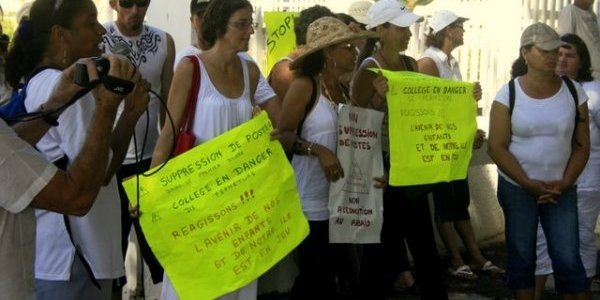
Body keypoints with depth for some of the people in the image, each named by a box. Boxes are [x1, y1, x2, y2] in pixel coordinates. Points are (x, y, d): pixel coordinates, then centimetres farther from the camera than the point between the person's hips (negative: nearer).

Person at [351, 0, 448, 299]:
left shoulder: (410, 64, 7)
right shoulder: (369, 70, -14)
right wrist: (378, 96, -31)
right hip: (381, 168, -7)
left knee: (425, 244, 13)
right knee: (380, 247, 3)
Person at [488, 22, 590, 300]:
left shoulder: (573, 92, 0)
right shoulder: (508, 93, -6)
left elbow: (582, 145, 3)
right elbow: (496, 147, -9)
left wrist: (564, 183, -10)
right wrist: (529, 184, -14)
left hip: (561, 191, 1)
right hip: (517, 189, -1)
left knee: (568, 260, -2)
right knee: (521, 257, 8)